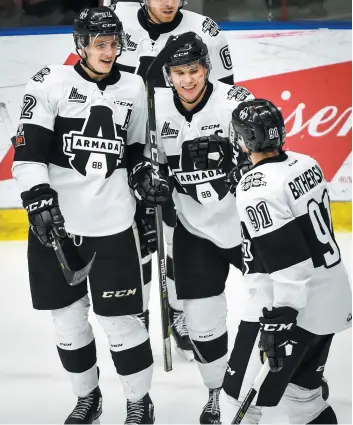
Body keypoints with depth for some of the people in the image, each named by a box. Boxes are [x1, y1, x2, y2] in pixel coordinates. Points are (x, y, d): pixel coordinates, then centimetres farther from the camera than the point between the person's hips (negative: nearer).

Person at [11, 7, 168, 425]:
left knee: (122, 319, 2)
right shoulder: (52, 82, -5)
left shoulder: (132, 88, 7)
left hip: (112, 224, 1)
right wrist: (38, 198, -17)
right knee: (68, 316, 11)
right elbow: (28, 146, -9)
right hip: (55, 221, -1)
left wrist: (144, 178, 1)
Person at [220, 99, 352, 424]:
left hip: (294, 306, -9)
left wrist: (278, 321, -23)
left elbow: (287, 260, -25)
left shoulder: (257, 188, -21)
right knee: (302, 388, 23)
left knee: (240, 398, 1)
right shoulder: (306, 164, 4)